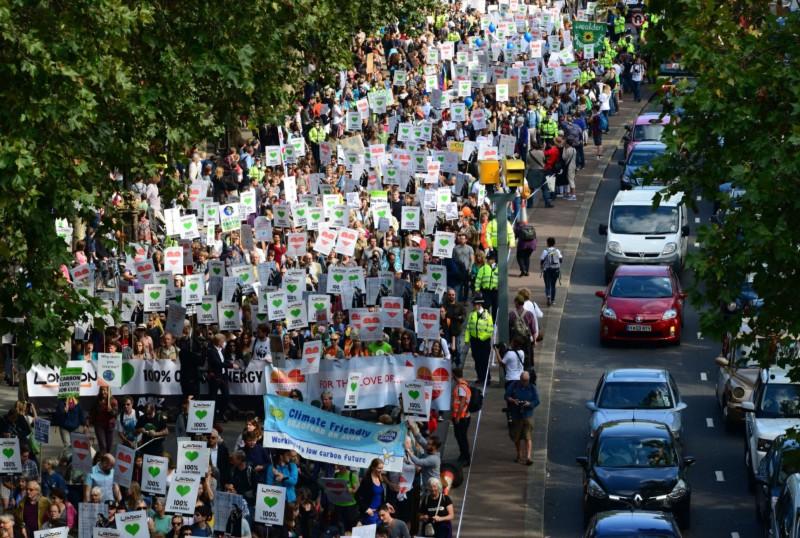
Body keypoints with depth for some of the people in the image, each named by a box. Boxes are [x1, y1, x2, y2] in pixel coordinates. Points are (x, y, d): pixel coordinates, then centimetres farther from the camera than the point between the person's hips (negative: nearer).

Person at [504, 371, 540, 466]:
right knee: (516, 437, 12)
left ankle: (528, 457, -14)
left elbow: (536, 401, 0)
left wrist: (529, 404, -20)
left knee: (528, 437, -11)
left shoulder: (532, 388, 2)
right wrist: (513, 400, -18)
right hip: (516, 415, 2)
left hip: (527, 415, -2)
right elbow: (507, 396, 2)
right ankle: (519, 455, 31)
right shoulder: (514, 386, 3)